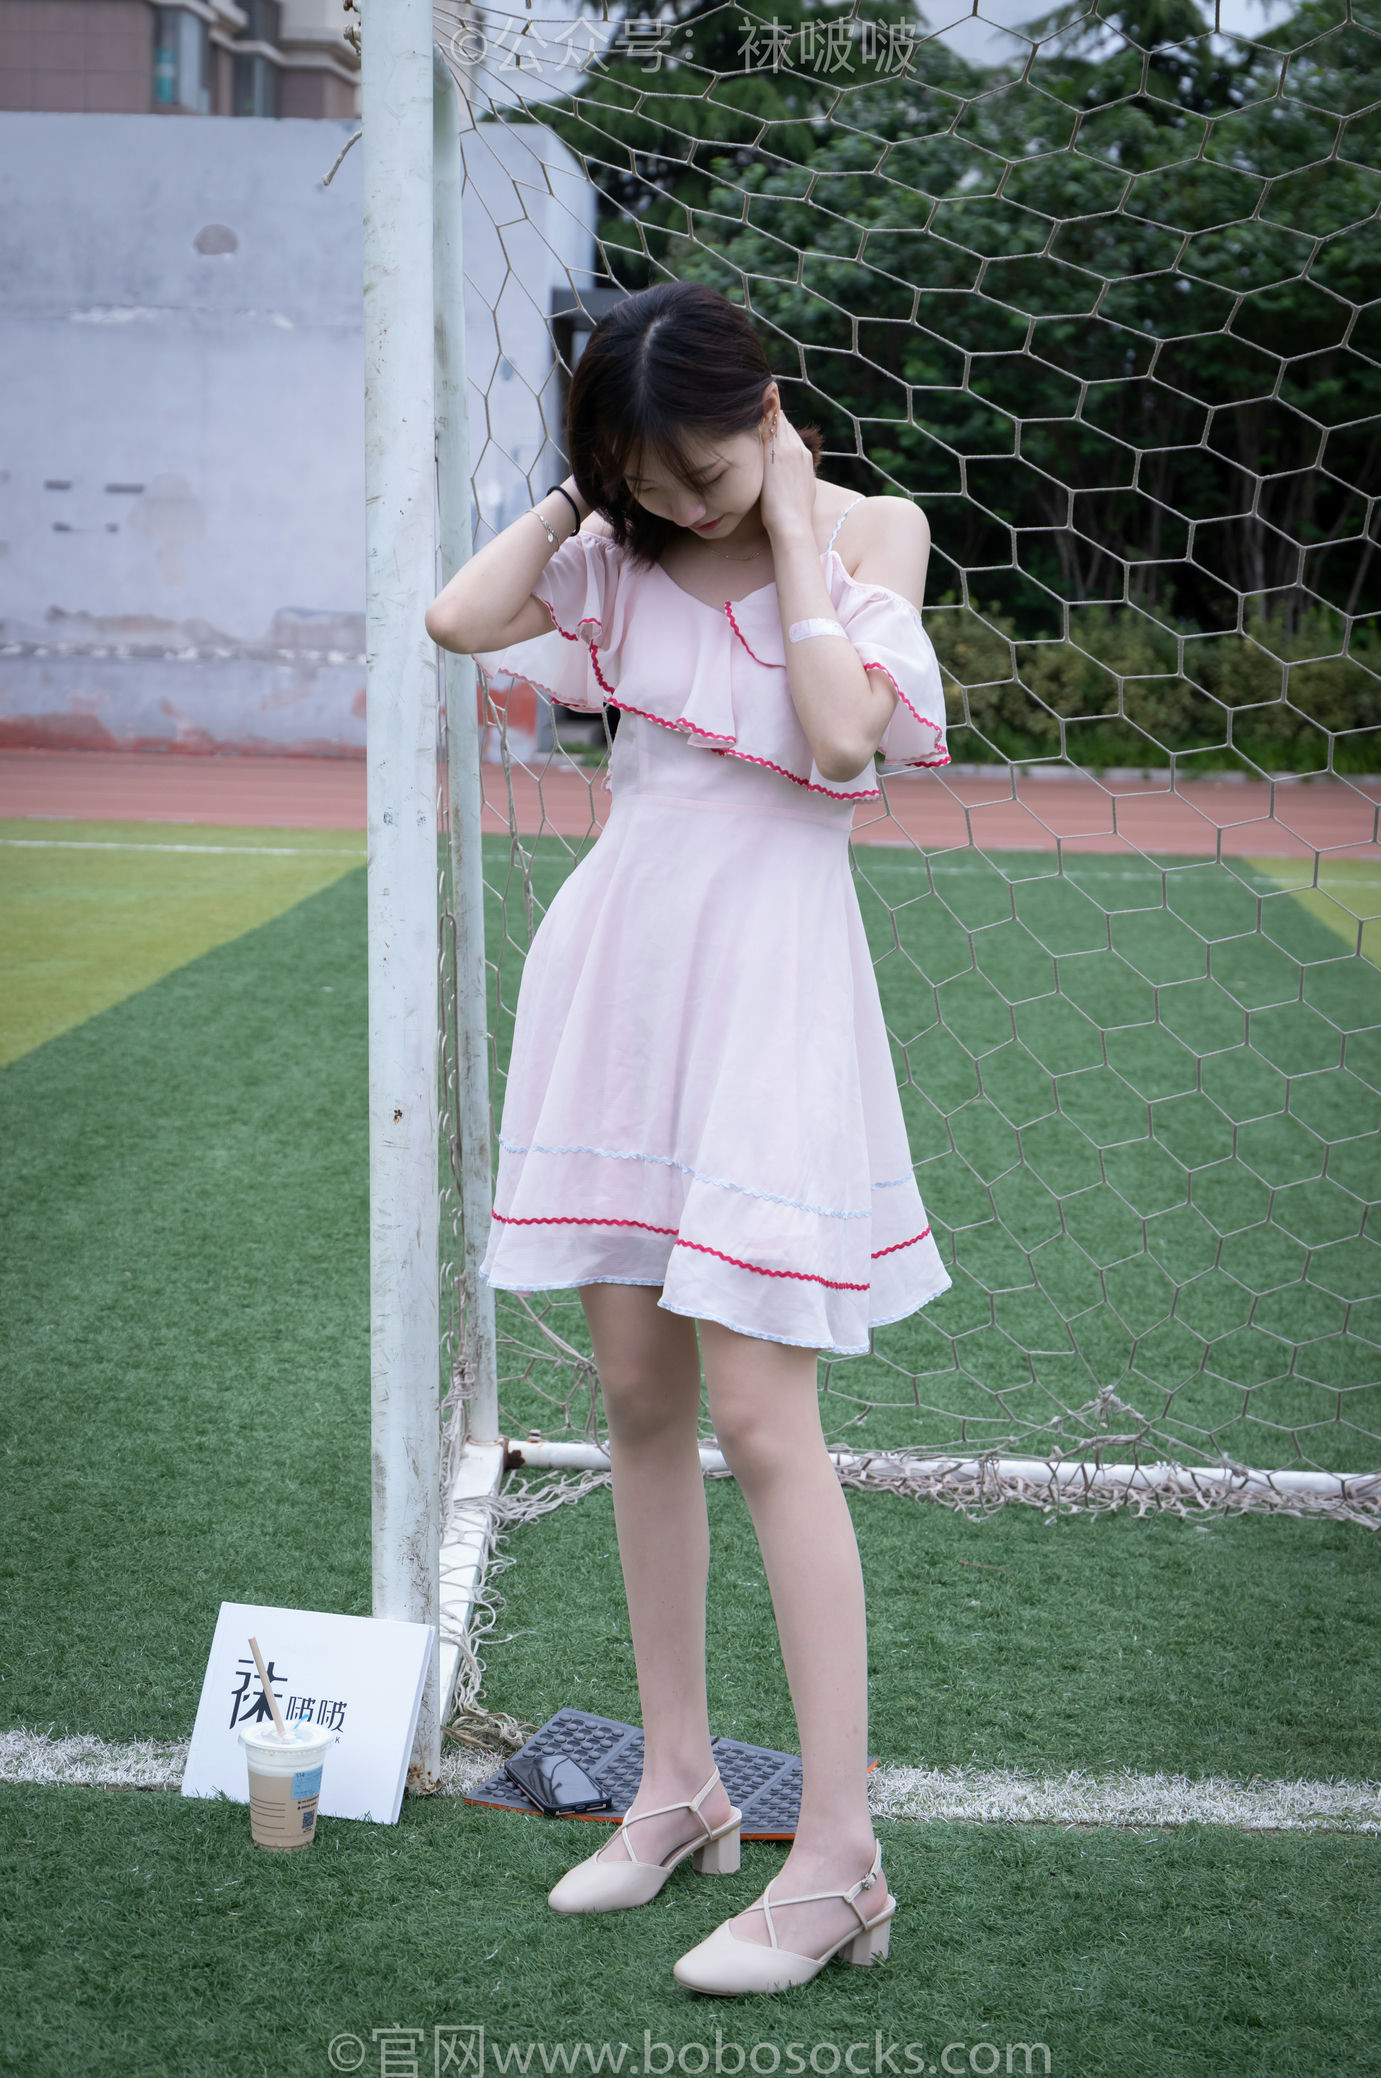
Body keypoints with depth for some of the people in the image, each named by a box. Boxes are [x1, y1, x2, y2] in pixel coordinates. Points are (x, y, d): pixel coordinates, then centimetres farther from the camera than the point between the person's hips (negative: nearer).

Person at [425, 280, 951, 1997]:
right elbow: (459, 620, -8)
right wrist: (577, 492, -1)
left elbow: (841, 736, -17)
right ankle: (678, 1785, 23)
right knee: (637, 1392, 9)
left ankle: (837, 1858, -3)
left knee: (759, 1415, -9)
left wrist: (792, 536, -10)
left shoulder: (871, 530, -2)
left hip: (767, 972, -5)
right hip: (617, 961, 5)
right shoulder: (623, 549, 7)